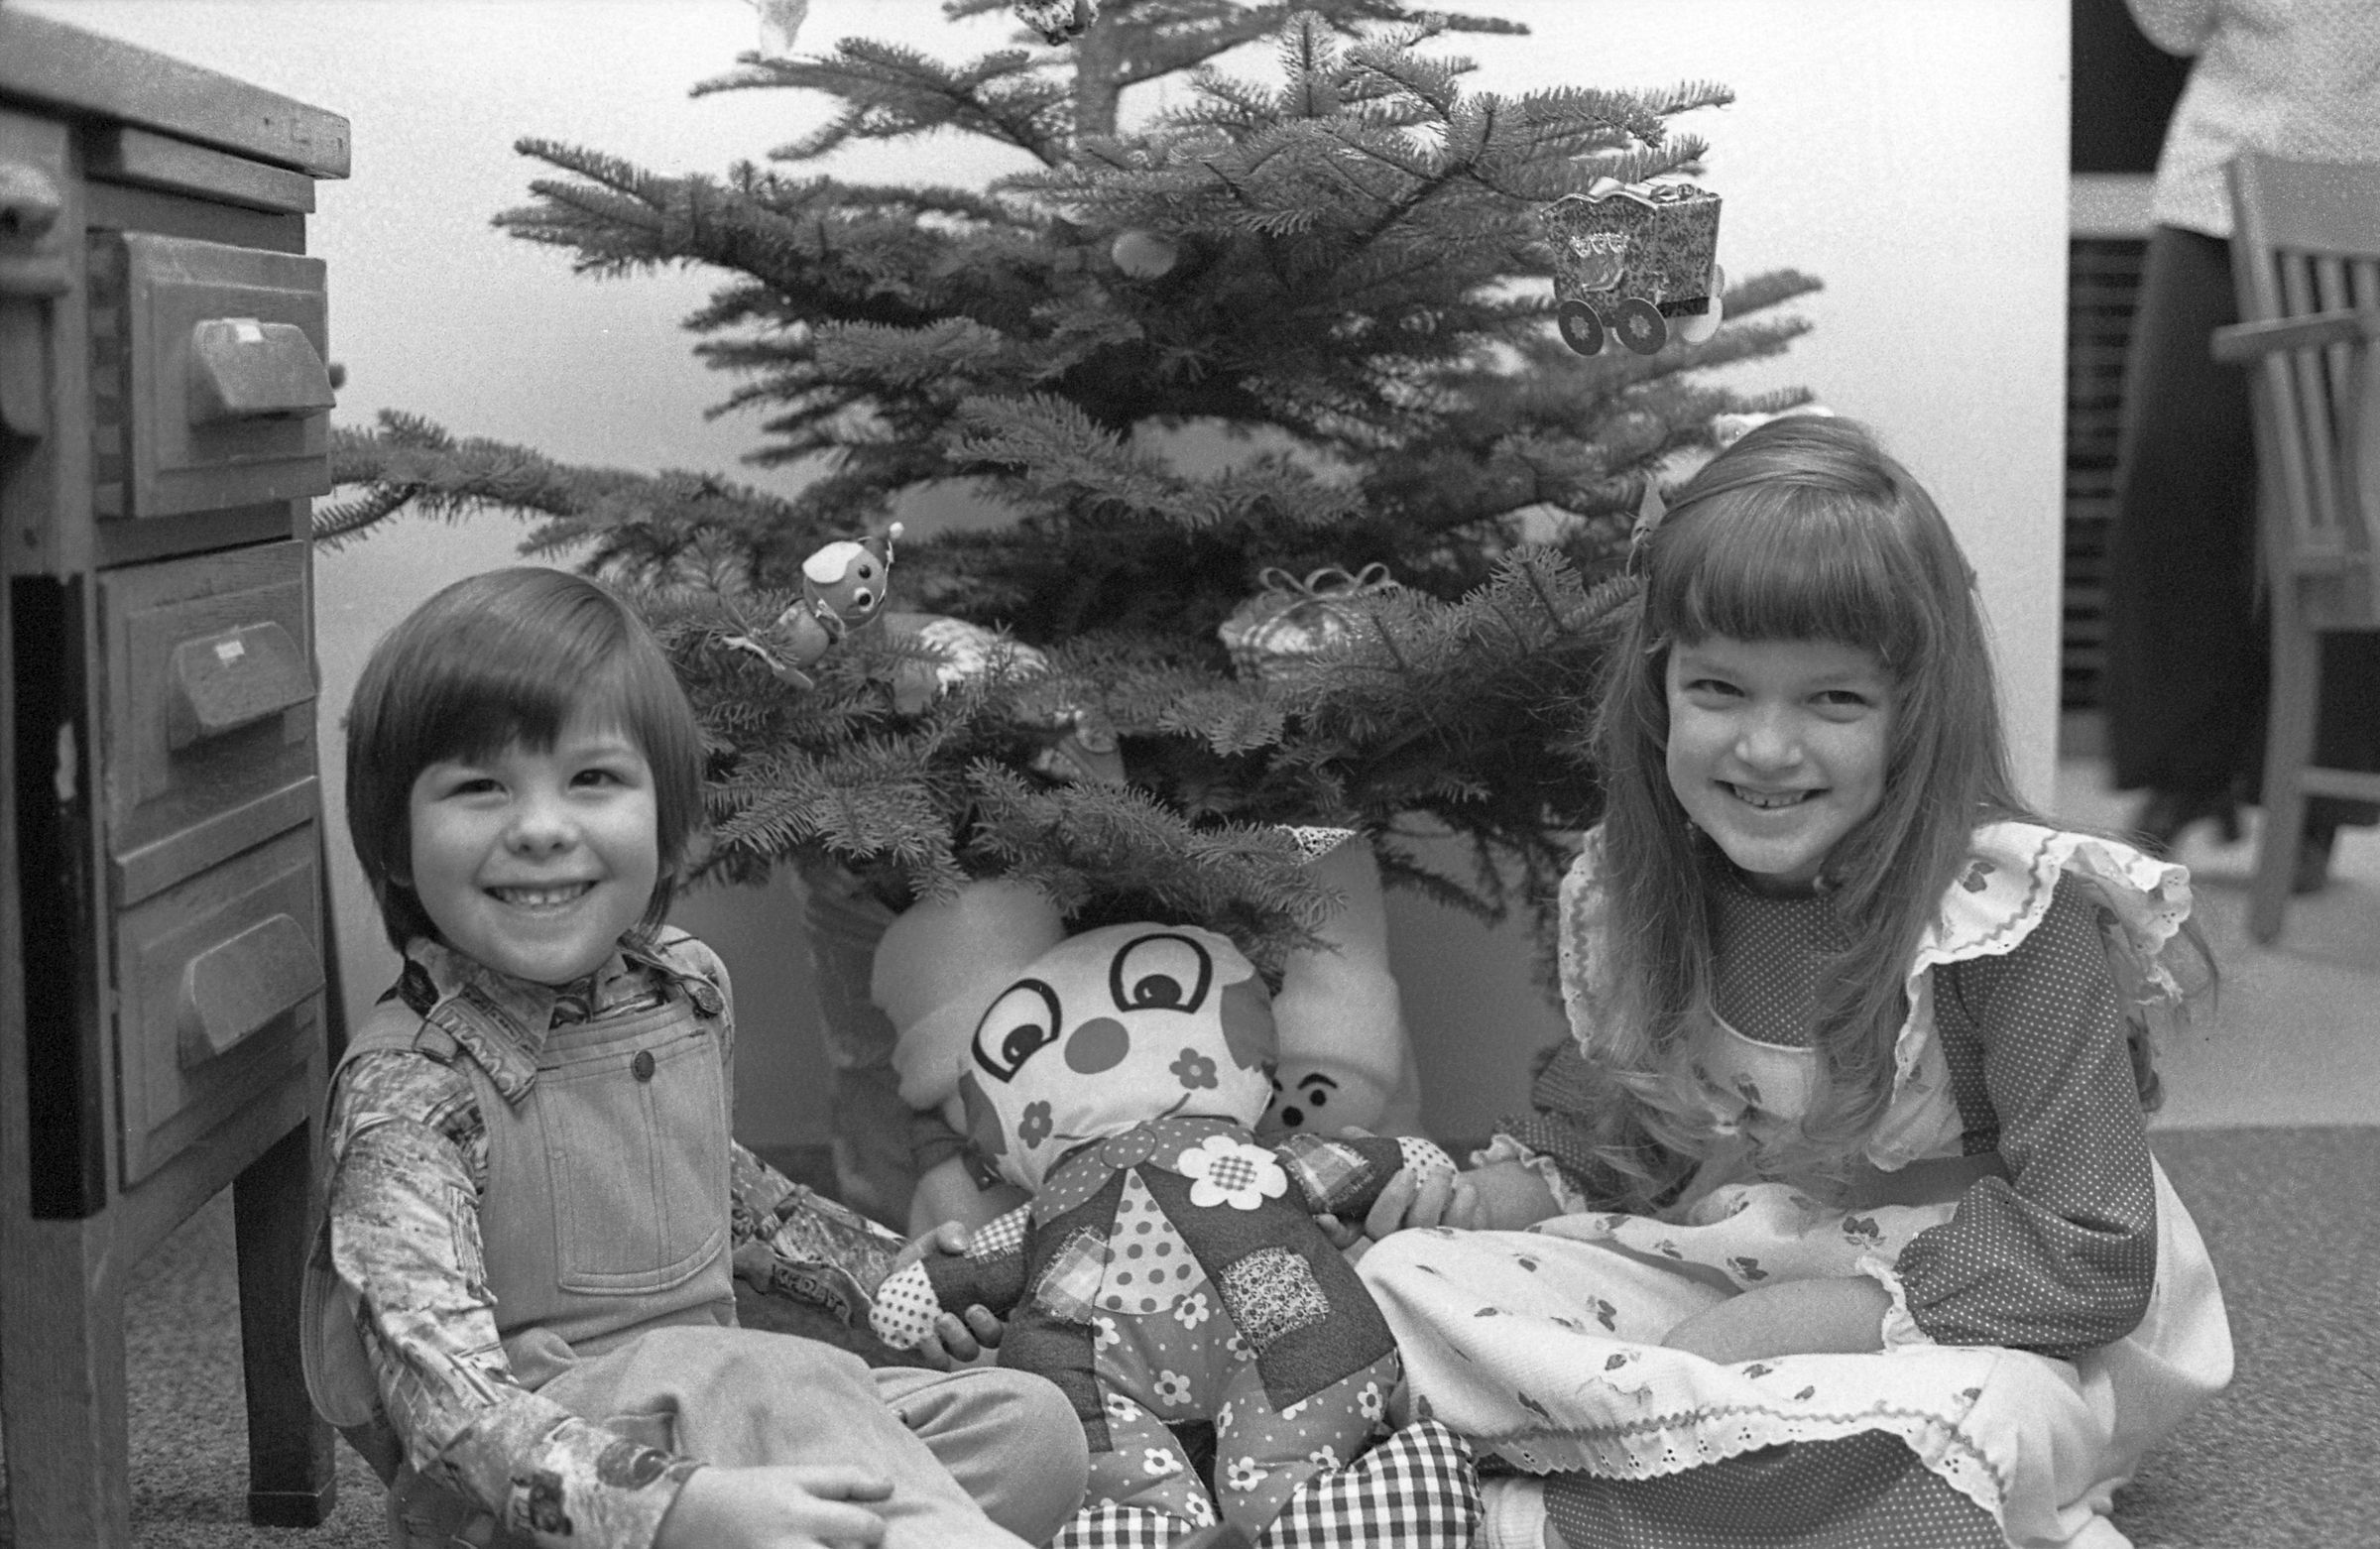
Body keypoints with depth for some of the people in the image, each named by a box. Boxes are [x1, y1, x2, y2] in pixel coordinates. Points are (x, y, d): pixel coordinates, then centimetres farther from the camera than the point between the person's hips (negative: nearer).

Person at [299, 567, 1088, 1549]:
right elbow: (444, 1401, -30)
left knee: (1029, 1428, -8)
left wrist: (879, 1268, 25)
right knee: (796, 1392, -34)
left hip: (714, 1408, 8)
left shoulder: (689, 985, 4)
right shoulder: (406, 1090, -18)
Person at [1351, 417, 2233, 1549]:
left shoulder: (2015, 914, -19)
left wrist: (1836, 1311, -26)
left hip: (1978, 1326, -5)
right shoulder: (1634, 892, -3)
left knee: (1975, 1413, -41)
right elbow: (1608, 1110, 15)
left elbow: (2094, 1259, -20)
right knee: (1409, 1278, -15)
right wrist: (1518, 1182, -7)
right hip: (1711, 1278, 5)